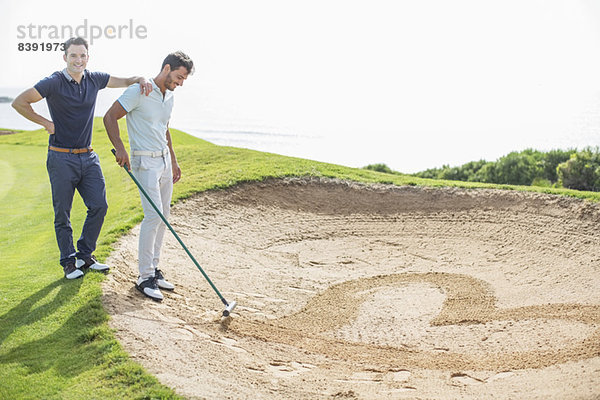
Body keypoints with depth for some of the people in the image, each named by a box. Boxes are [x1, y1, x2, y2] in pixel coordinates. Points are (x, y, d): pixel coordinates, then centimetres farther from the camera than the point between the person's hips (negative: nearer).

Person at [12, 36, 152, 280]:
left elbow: (125, 81, 14)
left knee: (99, 206, 1)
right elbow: (19, 103, -10)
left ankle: (84, 256, 17)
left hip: (88, 156, 5)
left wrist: (141, 80, -8)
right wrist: (46, 123, -7)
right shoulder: (54, 83, -11)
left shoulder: (94, 79, 4)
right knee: (63, 214, 3)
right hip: (61, 158, -5)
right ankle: (69, 262, 16)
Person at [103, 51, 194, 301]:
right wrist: (120, 148, -23)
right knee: (153, 215, -15)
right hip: (144, 161, -8)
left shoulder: (169, 97, 13)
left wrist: (173, 161, 24)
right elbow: (110, 117, -12)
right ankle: (144, 277, -7)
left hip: (164, 160, 8)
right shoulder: (138, 91, -12)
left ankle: (153, 268, 18)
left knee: (163, 216, 8)